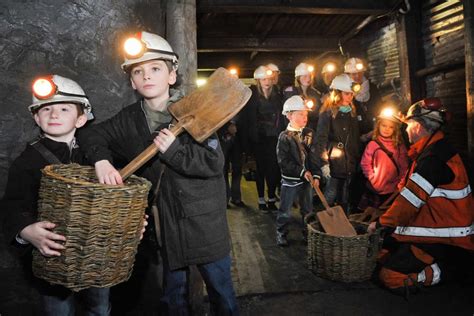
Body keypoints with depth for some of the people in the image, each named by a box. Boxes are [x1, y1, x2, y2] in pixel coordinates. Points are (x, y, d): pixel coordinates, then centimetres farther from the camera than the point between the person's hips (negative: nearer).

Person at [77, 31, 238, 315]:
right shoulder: (130, 119, 1)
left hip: (204, 220, -3)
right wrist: (102, 160, -7)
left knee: (220, 287, 16)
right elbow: (94, 135, 13)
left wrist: (174, 150, -27)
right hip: (165, 220, 4)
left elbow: (215, 162, -16)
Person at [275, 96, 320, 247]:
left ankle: (308, 232, 32)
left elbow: (313, 156, 1)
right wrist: (302, 171, -21)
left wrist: (315, 175, -10)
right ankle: (281, 233, 24)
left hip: (307, 178, 4)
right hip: (290, 179, -4)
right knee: (285, 209, 7)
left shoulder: (309, 134, 1)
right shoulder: (284, 136, -13)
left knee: (307, 208, 16)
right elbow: (283, 161, -18)